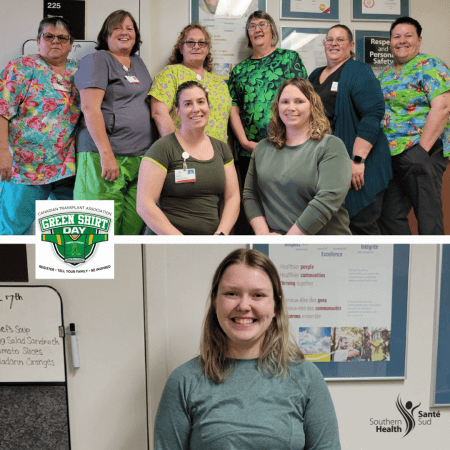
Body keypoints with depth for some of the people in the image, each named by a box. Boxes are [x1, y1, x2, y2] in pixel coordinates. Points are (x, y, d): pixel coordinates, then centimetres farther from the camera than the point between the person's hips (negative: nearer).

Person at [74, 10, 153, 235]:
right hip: (104, 156, -7)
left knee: (134, 227, 4)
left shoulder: (138, 63, 22)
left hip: (141, 156, 7)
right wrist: (106, 153, -21)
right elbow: (90, 108, -11)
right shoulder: (96, 60, 0)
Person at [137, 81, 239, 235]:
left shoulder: (221, 148, 14)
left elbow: (232, 197, 13)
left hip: (211, 234, 4)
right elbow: (144, 205, -9)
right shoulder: (163, 148, -3)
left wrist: (221, 234, -3)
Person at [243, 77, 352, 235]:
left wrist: (289, 241, -15)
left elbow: (328, 199, -13)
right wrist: (262, 232, -4)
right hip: (273, 239, 3)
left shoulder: (331, 145, -2)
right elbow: (250, 194, 11)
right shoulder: (263, 148, 12)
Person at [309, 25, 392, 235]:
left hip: (357, 164, -7)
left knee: (359, 224, -4)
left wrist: (358, 159, -24)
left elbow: (373, 113, -16)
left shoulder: (359, 72, -4)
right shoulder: (316, 75, 18)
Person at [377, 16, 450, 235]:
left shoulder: (430, 66, -4)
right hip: (390, 153, 8)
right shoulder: (386, 73, 18)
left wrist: (422, 149, -20)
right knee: (388, 216, 11)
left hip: (420, 152, -8)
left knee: (428, 217, -3)